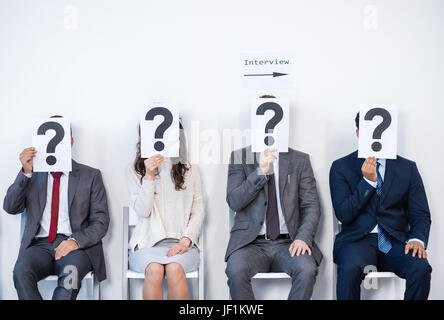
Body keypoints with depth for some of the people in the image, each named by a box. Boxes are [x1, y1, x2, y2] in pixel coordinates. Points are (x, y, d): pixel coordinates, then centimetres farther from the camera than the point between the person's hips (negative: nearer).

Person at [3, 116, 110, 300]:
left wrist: (76, 241, -14)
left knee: (70, 273, -35)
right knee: (21, 271, -31)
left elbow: (101, 221, 4)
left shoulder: (90, 176, 11)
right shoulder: (33, 175, 16)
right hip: (39, 245, 2)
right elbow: (10, 208, 3)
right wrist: (26, 172, -10)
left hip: (75, 246, -2)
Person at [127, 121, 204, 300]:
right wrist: (149, 176, -12)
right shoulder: (135, 171, 9)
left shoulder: (190, 170, 11)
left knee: (175, 268, -32)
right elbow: (142, 211, -2)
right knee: (154, 269, -32)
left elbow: (198, 212, 8)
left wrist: (185, 240, -8)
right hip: (148, 242, 0)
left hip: (180, 242, 1)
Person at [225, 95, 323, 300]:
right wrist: (260, 172, -13)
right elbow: (234, 202, -2)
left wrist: (303, 237, -12)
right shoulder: (240, 157, 9)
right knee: (236, 270, -32)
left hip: (288, 243, 1)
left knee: (307, 269, -30)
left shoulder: (299, 160, 12)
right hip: (250, 243, -1)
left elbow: (311, 206, 6)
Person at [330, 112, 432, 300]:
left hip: (395, 241, 2)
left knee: (420, 268, -29)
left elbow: (421, 214, 8)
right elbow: (343, 215, -4)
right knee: (350, 268, -34)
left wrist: (417, 239, -14)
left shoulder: (407, 168, 11)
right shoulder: (341, 167, 5)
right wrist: (368, 181, -12)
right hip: (357, 240, -2)